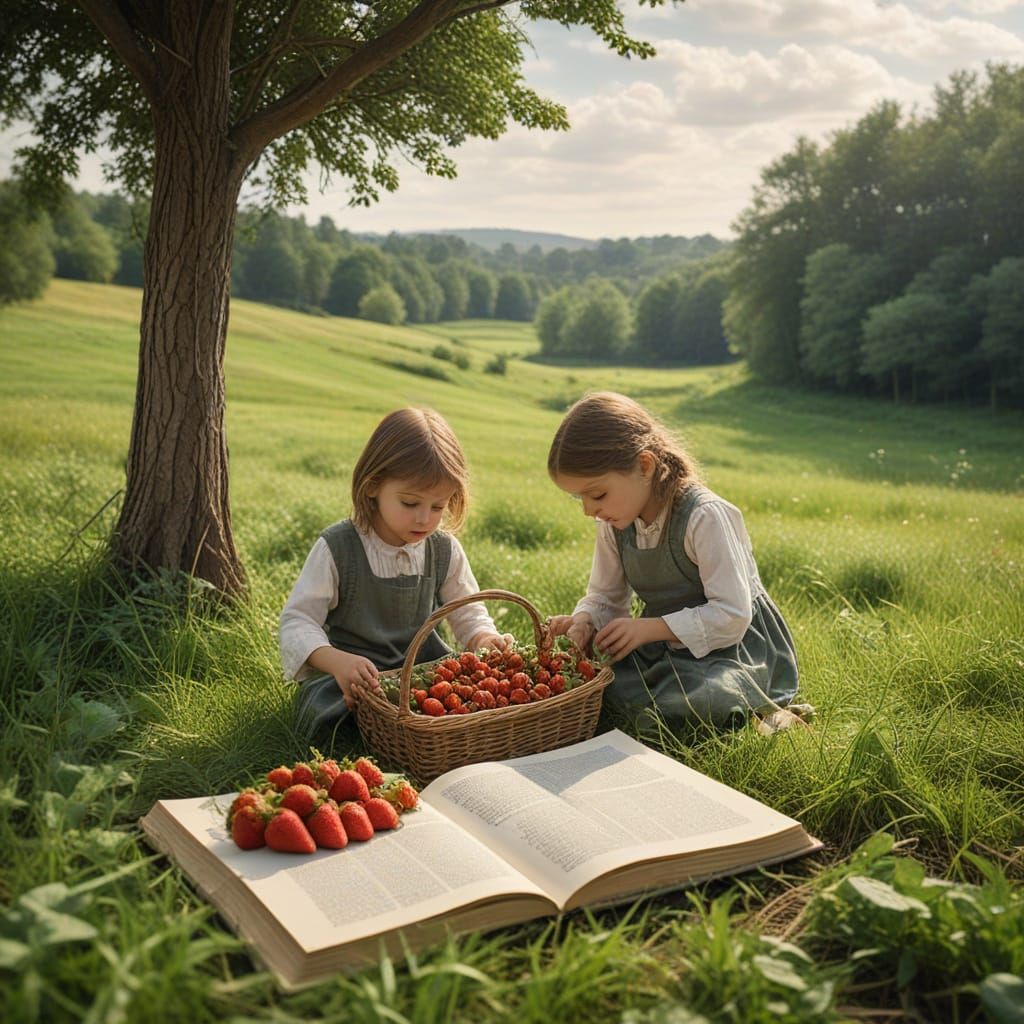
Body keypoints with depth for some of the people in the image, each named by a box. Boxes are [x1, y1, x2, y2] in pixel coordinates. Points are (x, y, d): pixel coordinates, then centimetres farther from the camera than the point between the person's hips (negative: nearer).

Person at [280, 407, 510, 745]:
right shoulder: (337, 548, -12)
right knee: (322, 706, -33)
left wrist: (484, 638, -15)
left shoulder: (445, 551, 1)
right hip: (346, 679, -2)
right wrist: (337, 661, -33)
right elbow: (297, 620, -13)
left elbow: (467, 613, 11)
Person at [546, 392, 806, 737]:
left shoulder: (705, 517, -23)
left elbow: (732, 615, -24)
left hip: (733, 646, -8)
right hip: (666, 646, 8)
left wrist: (647, 628, -28)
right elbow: (605, 596, 7)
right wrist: (584, 620, -17)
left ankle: (751, 712, -2)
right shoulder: (615, 523, -2)